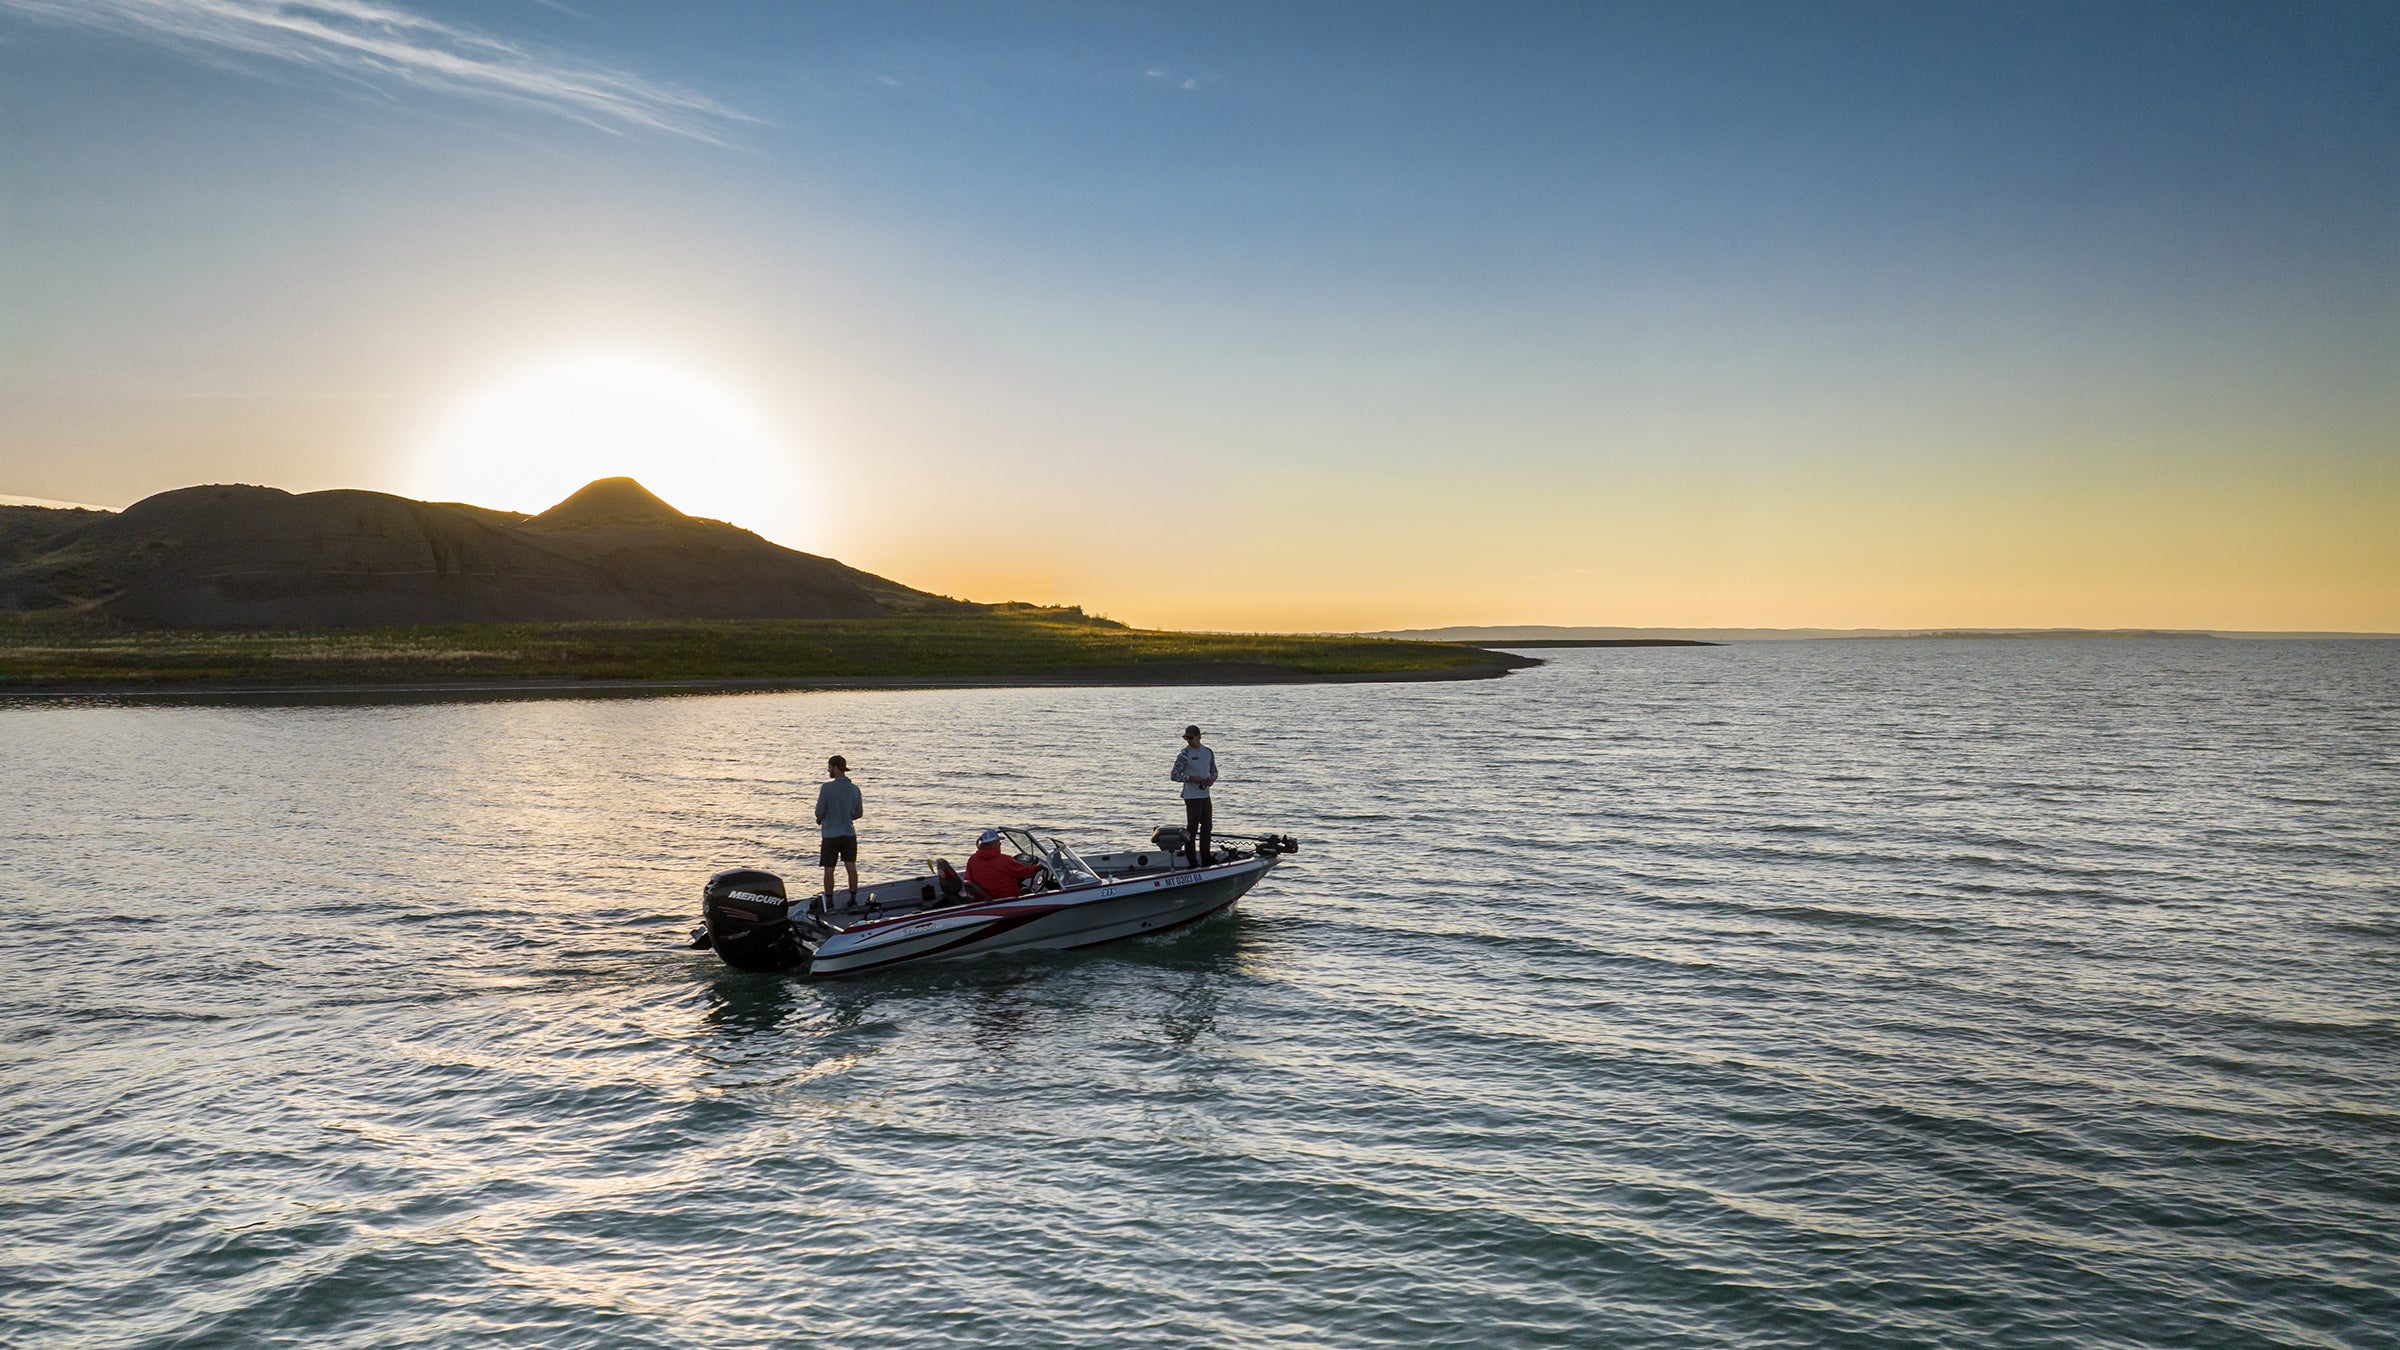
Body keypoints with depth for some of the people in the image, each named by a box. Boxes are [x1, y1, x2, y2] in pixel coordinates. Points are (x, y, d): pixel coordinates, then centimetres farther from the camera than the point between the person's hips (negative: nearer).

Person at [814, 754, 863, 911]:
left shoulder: (827, 787, -15)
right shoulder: (855, 789, 0)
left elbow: (819, 812, -13)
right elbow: (859, 814, 8)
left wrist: (820, 819, 9)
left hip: (830, 835, -4)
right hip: (849, 833, 4)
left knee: (829, 870, 5)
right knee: (851, 867, 8)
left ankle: (829, 903, 11)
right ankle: (853, 900, 12)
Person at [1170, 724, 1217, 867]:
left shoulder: (1208, 752, 9)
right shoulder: (1184, 755, -8)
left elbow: (1214, 770, 19)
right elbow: (1174, 775, -10)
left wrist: (1212, 778, -4)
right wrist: (1191, 778, -20)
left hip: (1205, 795, 7)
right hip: (1192, 796, -6)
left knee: (1207, 827, 13)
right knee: (1192, 828, -5)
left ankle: (1206, 859, 24)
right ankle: (1191, 860, -1)